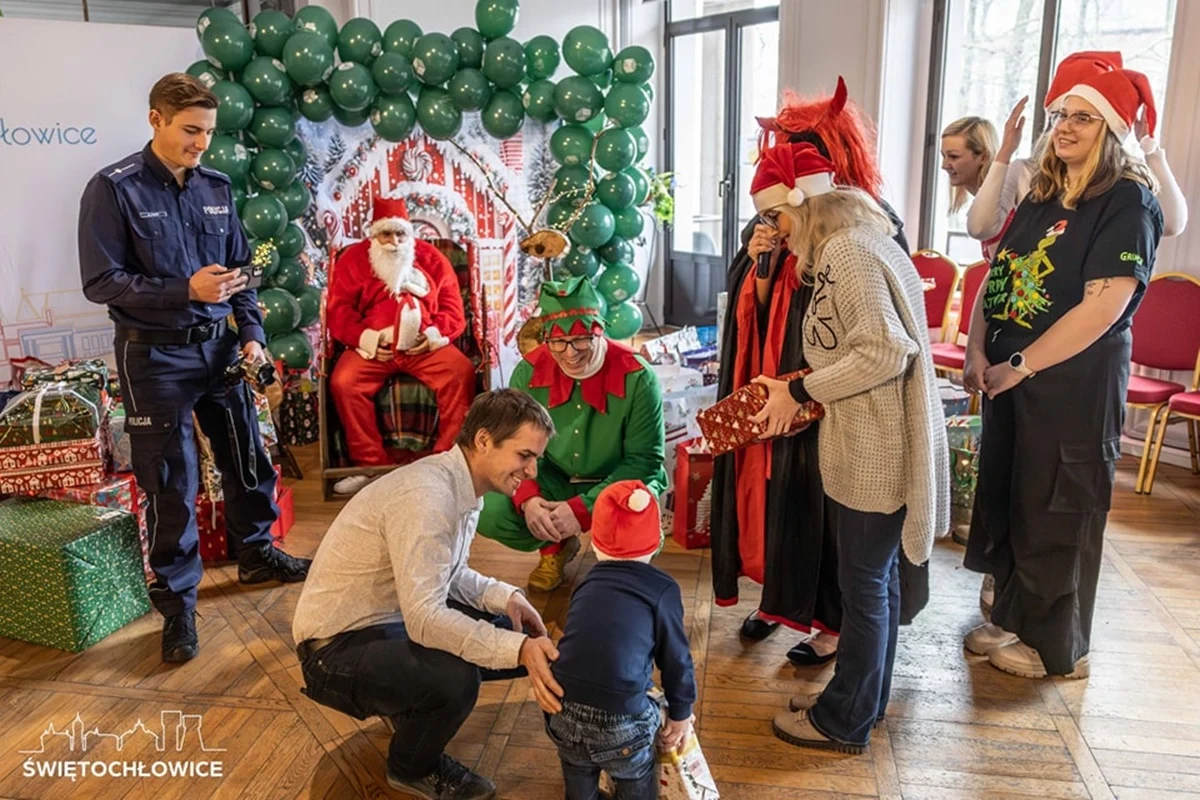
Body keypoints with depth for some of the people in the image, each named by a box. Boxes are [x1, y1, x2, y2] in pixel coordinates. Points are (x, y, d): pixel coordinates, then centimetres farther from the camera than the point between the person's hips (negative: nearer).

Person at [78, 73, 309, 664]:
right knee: (171, 483, 2)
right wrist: (184, 290, -22)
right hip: (156, 356, -5)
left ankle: (256, 552, 37)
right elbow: (101, 282, -11)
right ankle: (176, 601, 18)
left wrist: (251, 334, 1)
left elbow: (241, 270, 12)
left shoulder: (216, 188, 6)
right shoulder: (114, 189, -8)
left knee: (247, 456, 15)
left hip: (220, 346, 5)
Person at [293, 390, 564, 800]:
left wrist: (505, 596, -5)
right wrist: (518, 650, -39)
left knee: (514, 634, 2)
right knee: (456, 677, -32)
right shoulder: (426, 494, -29)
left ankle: (413, 705, 18)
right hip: (339, 648, -9)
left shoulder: (464, 484, 1)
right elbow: (423, 617, -35)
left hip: (397, 618, 9)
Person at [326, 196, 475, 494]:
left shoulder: (431, 258, 13)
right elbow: (339, 311, 3)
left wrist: (434, 335, -12)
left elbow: (453, 307, 7)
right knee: (343, 383, -27)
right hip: (373, 347, 0)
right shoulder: (353, 258, 11)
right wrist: (365, 338, -15)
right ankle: (371, 464, -17)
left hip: (425, 345, 0)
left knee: (461, 373, -27)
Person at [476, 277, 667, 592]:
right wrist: (527, 498, -26)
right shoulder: (528, 372, -11)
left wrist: (583, 509, -27)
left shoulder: (636, 378, -21)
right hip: (553, 481, 3)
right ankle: (555, 546, 13)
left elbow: (644, 460, -17)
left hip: (619, 483, -2)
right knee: (486, 513, -21)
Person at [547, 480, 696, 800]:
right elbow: (676, 658, 4)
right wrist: (680, 715, 18)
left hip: (562, 712, 4)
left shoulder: (588, 583, 14)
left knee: (578, 768, 33)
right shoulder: (662, 588, 0)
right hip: (621, 722, -4)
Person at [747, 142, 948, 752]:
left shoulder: (845, 251, -17)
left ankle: (844, 722, 21)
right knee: (876, 576, 19)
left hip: (875, 451, -10)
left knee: (864, 583, 4)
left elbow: (887, 351, -25)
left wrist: (799, 391, -18)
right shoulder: (857, 241, 13)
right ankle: (864, 700, 35)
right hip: (874, 444, 10)